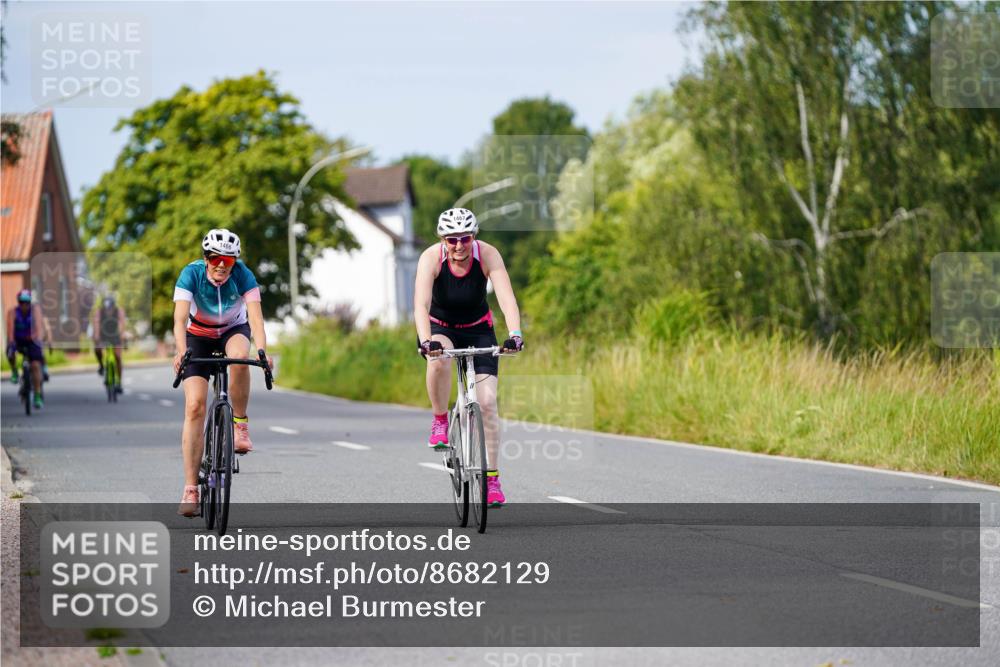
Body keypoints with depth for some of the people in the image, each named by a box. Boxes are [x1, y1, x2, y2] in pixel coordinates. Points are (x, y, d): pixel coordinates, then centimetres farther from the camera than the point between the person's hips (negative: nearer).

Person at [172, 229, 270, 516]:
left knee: (240, 356, -39)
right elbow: (180, 317, -35)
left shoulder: (243, 275, -24)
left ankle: (240, 424, -18)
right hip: (199, 335, 0)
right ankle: (190, 489, -16)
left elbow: (255, 315, -33)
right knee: (194, 406, -16)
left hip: (234, 330, 0)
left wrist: (263, 351, -50)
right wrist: (181, 351, -52)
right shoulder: (191, 274, -25)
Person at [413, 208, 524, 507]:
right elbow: (421, 303, -38)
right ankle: (440, 421, -13)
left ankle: (492, 478, -1)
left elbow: (506, 297, -34)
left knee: (487, 401, -11)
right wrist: (426, 341, -54)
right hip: (440, 327, -1)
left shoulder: (487, 255, -24)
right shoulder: (431, 257, -26)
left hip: (478, 329, 1)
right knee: (438, 359, -37)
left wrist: (515, 334, -51)